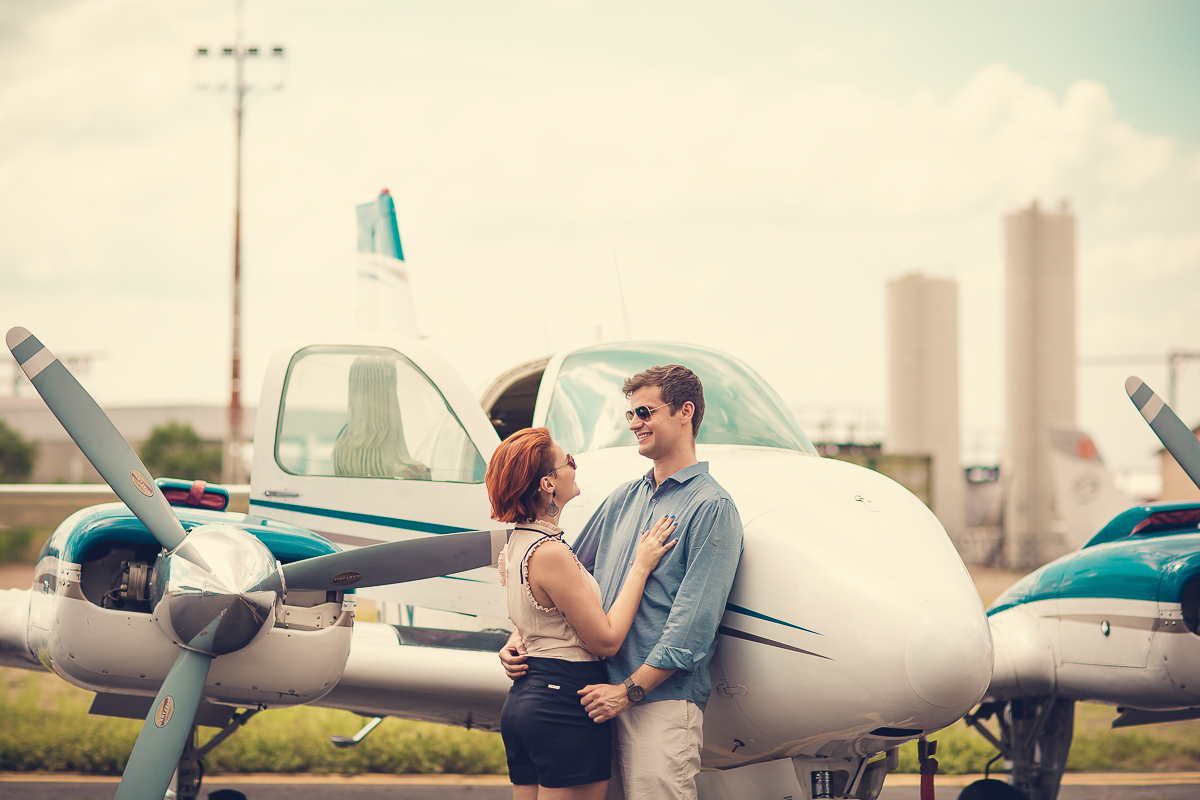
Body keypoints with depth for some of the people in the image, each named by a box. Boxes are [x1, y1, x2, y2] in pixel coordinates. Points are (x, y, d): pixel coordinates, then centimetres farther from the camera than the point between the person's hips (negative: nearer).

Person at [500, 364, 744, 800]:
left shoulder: (711, 507, -4)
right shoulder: (625, 498, 18)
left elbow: (693, 621, -12)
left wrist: (630, 690, -14)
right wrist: (521, 636, 10)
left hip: (661, 702, -6)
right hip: (603, 691, 7)